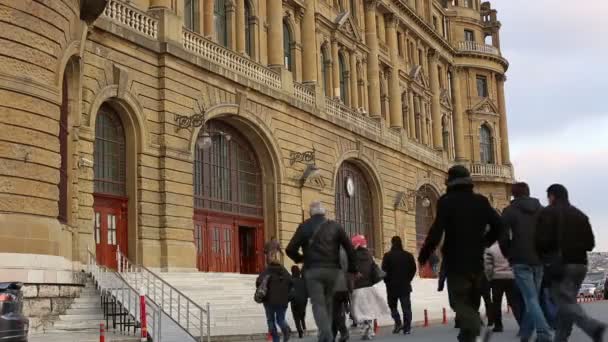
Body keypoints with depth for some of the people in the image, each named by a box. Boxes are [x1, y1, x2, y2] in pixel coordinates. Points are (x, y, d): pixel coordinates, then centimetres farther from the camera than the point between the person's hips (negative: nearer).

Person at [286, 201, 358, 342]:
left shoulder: (304, 226, 3)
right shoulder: (335, 226, 9)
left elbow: (290, 249, -2)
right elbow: (350, 248, 5)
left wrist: (300, 258, 18)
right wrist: (352, 269, 14)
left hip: (313, 271, -2)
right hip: (332, 270, 2)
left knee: (318, 303, -5)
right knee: (328, 302, 14)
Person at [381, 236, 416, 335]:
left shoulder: (387, 256, -9)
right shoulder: (408, 255, 1)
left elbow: (384, 270, -10)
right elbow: (413, 269, 4)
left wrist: (387, 281, 5)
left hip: (392, 286, -2)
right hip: (405, 286, 2)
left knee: (393, 305, 13)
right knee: (406, 307, 5)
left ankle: (398, 323, -5)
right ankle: (407, 328, 0)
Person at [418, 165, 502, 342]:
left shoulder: (446, 201, -9)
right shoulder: (481, 201, 6)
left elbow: (436, 231, -17)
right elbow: (498, 226, 6)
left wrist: (424, 254, -6)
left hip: (456, 261, -5)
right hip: (476, 260, 5)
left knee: (460, 301, -3)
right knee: (471, 301, 16)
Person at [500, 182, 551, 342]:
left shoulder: (510, 211, -2)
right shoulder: (542, 210, 12)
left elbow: (503, 236, -8)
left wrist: (508, 254, 8)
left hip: (521, 261, -5)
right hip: (539, 260, 5)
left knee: (531, 299, -9)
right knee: (532, 297, 14)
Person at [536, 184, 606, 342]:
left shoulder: (548, 213, -2)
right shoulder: (580, 215, 15)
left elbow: (542, 240, -12)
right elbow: (590, 243, 11)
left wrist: (544, 252, 9)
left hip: (561, 264, -6)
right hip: (580, 264, 6)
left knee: (566, 303, -9)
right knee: (567, 301, 13)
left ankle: (593, 326, -31)